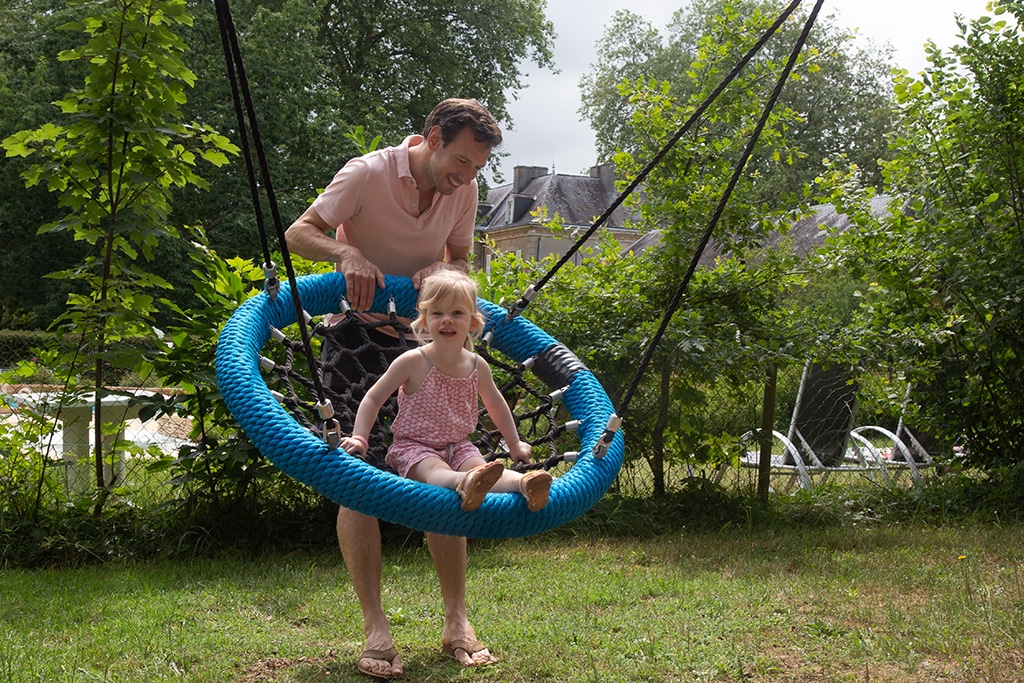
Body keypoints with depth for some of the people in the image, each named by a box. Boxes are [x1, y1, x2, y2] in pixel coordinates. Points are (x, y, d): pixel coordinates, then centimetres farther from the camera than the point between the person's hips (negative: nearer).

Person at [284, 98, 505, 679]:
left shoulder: (464, 190, -3)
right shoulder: (368, 174, -18)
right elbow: (298, 233, -16)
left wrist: (445, 270, -17)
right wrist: (346, 251, -36)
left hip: (422, 339, 4)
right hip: (357, 333, -4)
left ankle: (457, 621, 7)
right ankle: (376, 630, -4)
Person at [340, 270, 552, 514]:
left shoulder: (477, 366, 2)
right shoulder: (413, 362, -11)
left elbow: (496, 404, 20)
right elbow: (373, 399, -5)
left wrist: (514, 443, 27)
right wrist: (359, 438, -17)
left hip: (458, 446, 4)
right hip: (413, 446, -4)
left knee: (482, 468, -29)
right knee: (435, 471, -38)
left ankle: (523, 484, -56)